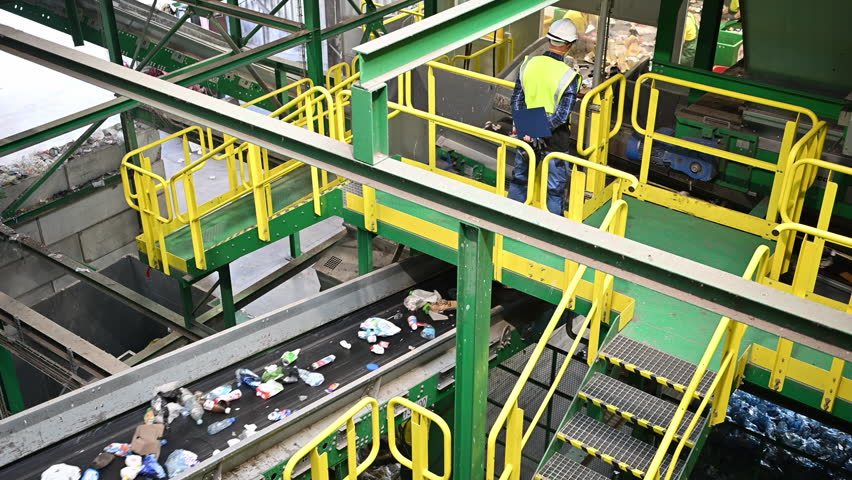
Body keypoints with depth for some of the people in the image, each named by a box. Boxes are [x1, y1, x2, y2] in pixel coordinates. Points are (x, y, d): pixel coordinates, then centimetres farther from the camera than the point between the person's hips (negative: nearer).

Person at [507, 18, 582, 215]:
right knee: (555, 187, 10)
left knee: (519, 178, 21)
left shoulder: (528, 64, -6)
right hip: (554, 139, -4)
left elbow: (516, 99, -3)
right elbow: (562, 115, -21)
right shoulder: (568, 76, -19)